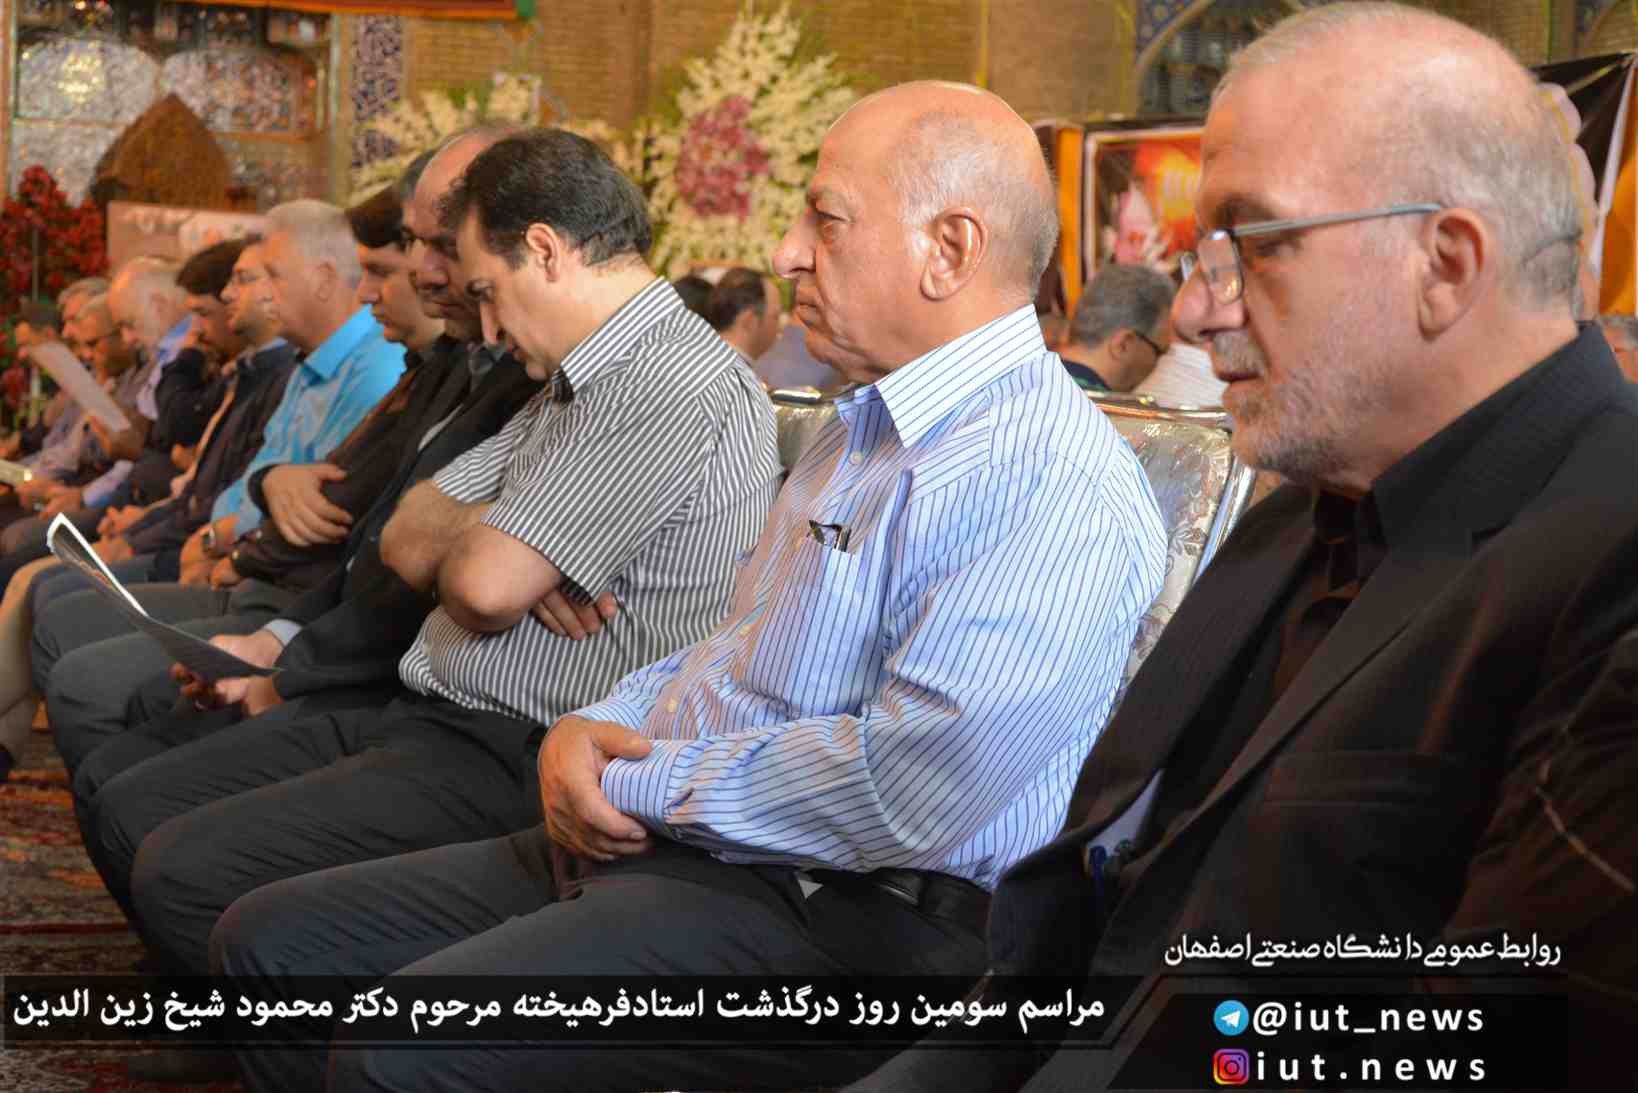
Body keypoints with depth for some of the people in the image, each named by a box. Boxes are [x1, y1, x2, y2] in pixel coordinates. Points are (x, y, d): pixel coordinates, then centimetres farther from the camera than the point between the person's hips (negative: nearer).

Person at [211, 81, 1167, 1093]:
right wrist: (595, 727, 4)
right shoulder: (867, 428, 19)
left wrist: (642, 784, -13)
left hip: (832, 915, -10)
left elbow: (904, 789, -26)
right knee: (271, 939, 5)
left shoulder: (1057, 484, -17)